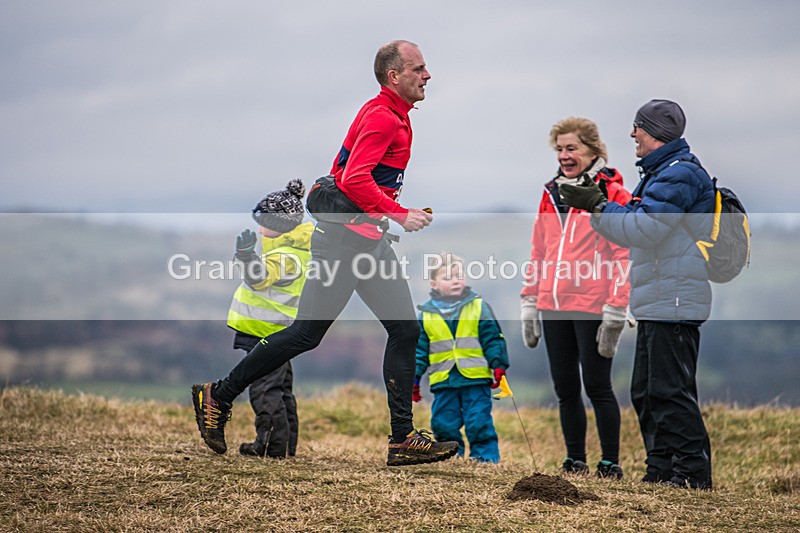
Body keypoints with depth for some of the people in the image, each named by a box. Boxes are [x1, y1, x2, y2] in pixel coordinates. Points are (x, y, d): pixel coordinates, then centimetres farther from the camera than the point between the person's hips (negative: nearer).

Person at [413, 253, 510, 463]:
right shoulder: (426, 314, 7)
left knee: (479, 422, -6)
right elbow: (420, 349, 11)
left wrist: (498, 366, -6)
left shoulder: (479, 307, 3)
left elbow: (493, 339, 3)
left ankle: (486, 456, 2)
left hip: (476, 379, -2)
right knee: (443, 423, 3)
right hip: (443, 382, 2)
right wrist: (413, 378, 7)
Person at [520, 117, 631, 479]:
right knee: (565, 388, 9)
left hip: (592, 309, -6)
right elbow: (538, 253, 18)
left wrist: (615, 312, -14)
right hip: (553, 308, 6)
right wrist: (529, 303, 13)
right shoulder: (551, 194, 14)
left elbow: (623, 256, -9)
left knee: (596, 386, -3)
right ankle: (574, 461, 17)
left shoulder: (613, 194, -4)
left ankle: (610, 463, 5)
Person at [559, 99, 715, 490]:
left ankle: (693, 472, -6)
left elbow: (643, 229, -23)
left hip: (674, 304, -11)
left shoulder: (680, 174, -14)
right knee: (646, 392, 13)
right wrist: (596, 203, 8)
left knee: (670, 390, -10)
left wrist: (598, 205, -17)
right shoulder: (661, 172, 20)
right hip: (656, 305, 11)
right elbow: (637, 226, 19)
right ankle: (662, 469, 18)